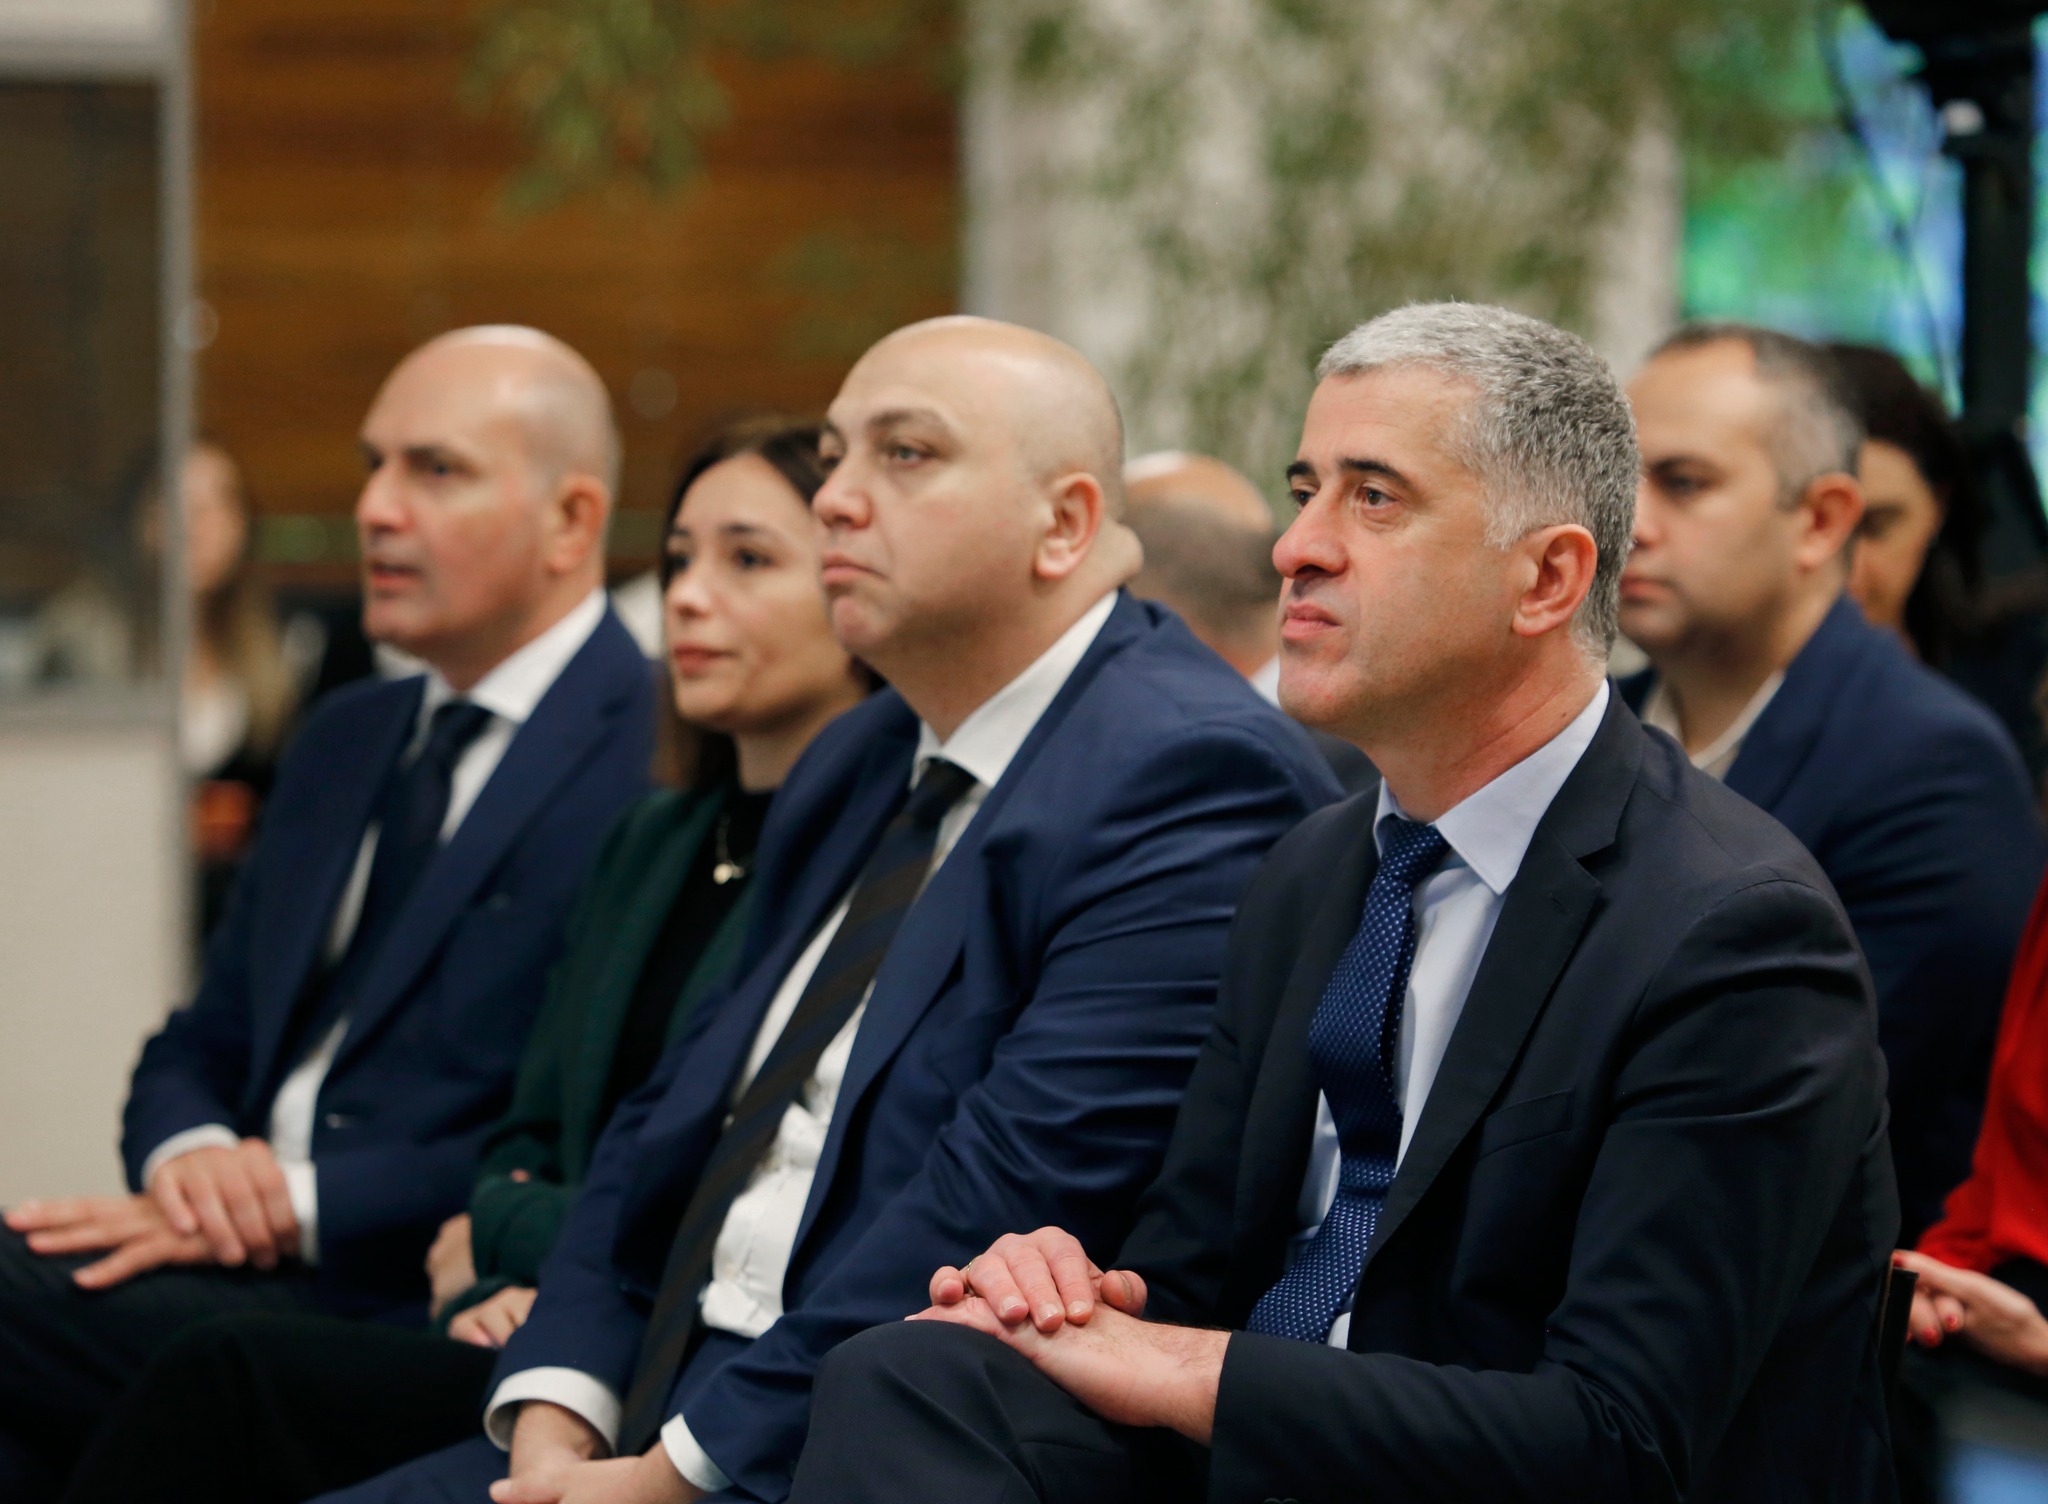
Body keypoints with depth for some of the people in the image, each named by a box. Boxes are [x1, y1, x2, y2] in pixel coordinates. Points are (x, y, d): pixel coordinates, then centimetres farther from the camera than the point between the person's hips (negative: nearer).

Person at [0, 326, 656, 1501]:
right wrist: (189, 1156, -1)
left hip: (421, 1315, -7)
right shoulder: (345, 743, 23)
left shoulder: (659, 764, -6)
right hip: (248, 1268, 7)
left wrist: (290, 1200, -15)